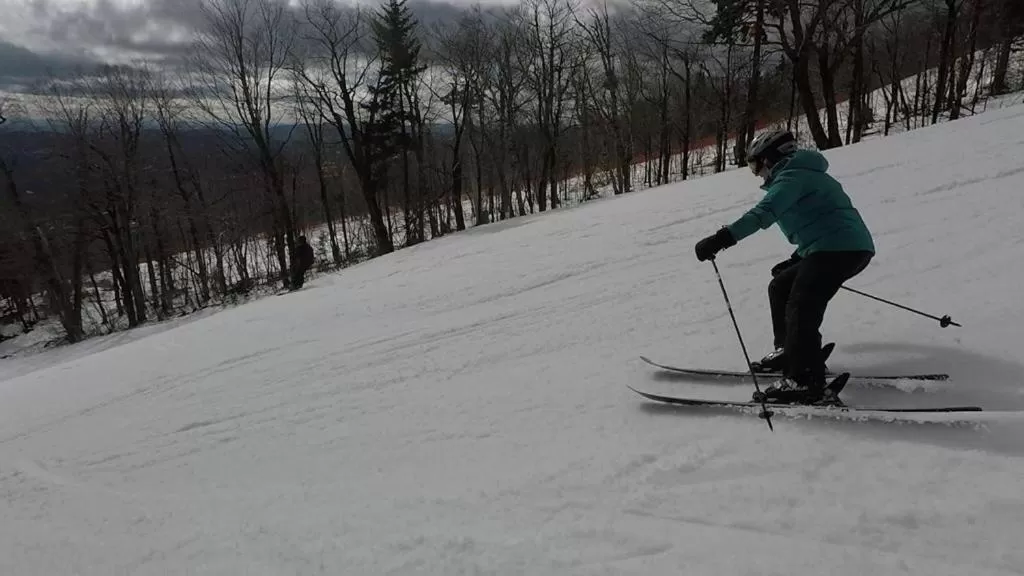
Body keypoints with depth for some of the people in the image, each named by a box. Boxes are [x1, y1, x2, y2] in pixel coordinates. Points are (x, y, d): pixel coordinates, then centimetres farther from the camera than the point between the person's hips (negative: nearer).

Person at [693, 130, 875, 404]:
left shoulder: (791, 176, -7)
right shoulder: (801, 175, 26)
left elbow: (764, 212, -26)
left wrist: (724, 237, -35)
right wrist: (796, 260, 31)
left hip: (838, 248, -11)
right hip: (848, 248, 11)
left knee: (801, 309, -16)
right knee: (781, 287, 18)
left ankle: (806, 383, -19)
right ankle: (789, 353, 24)